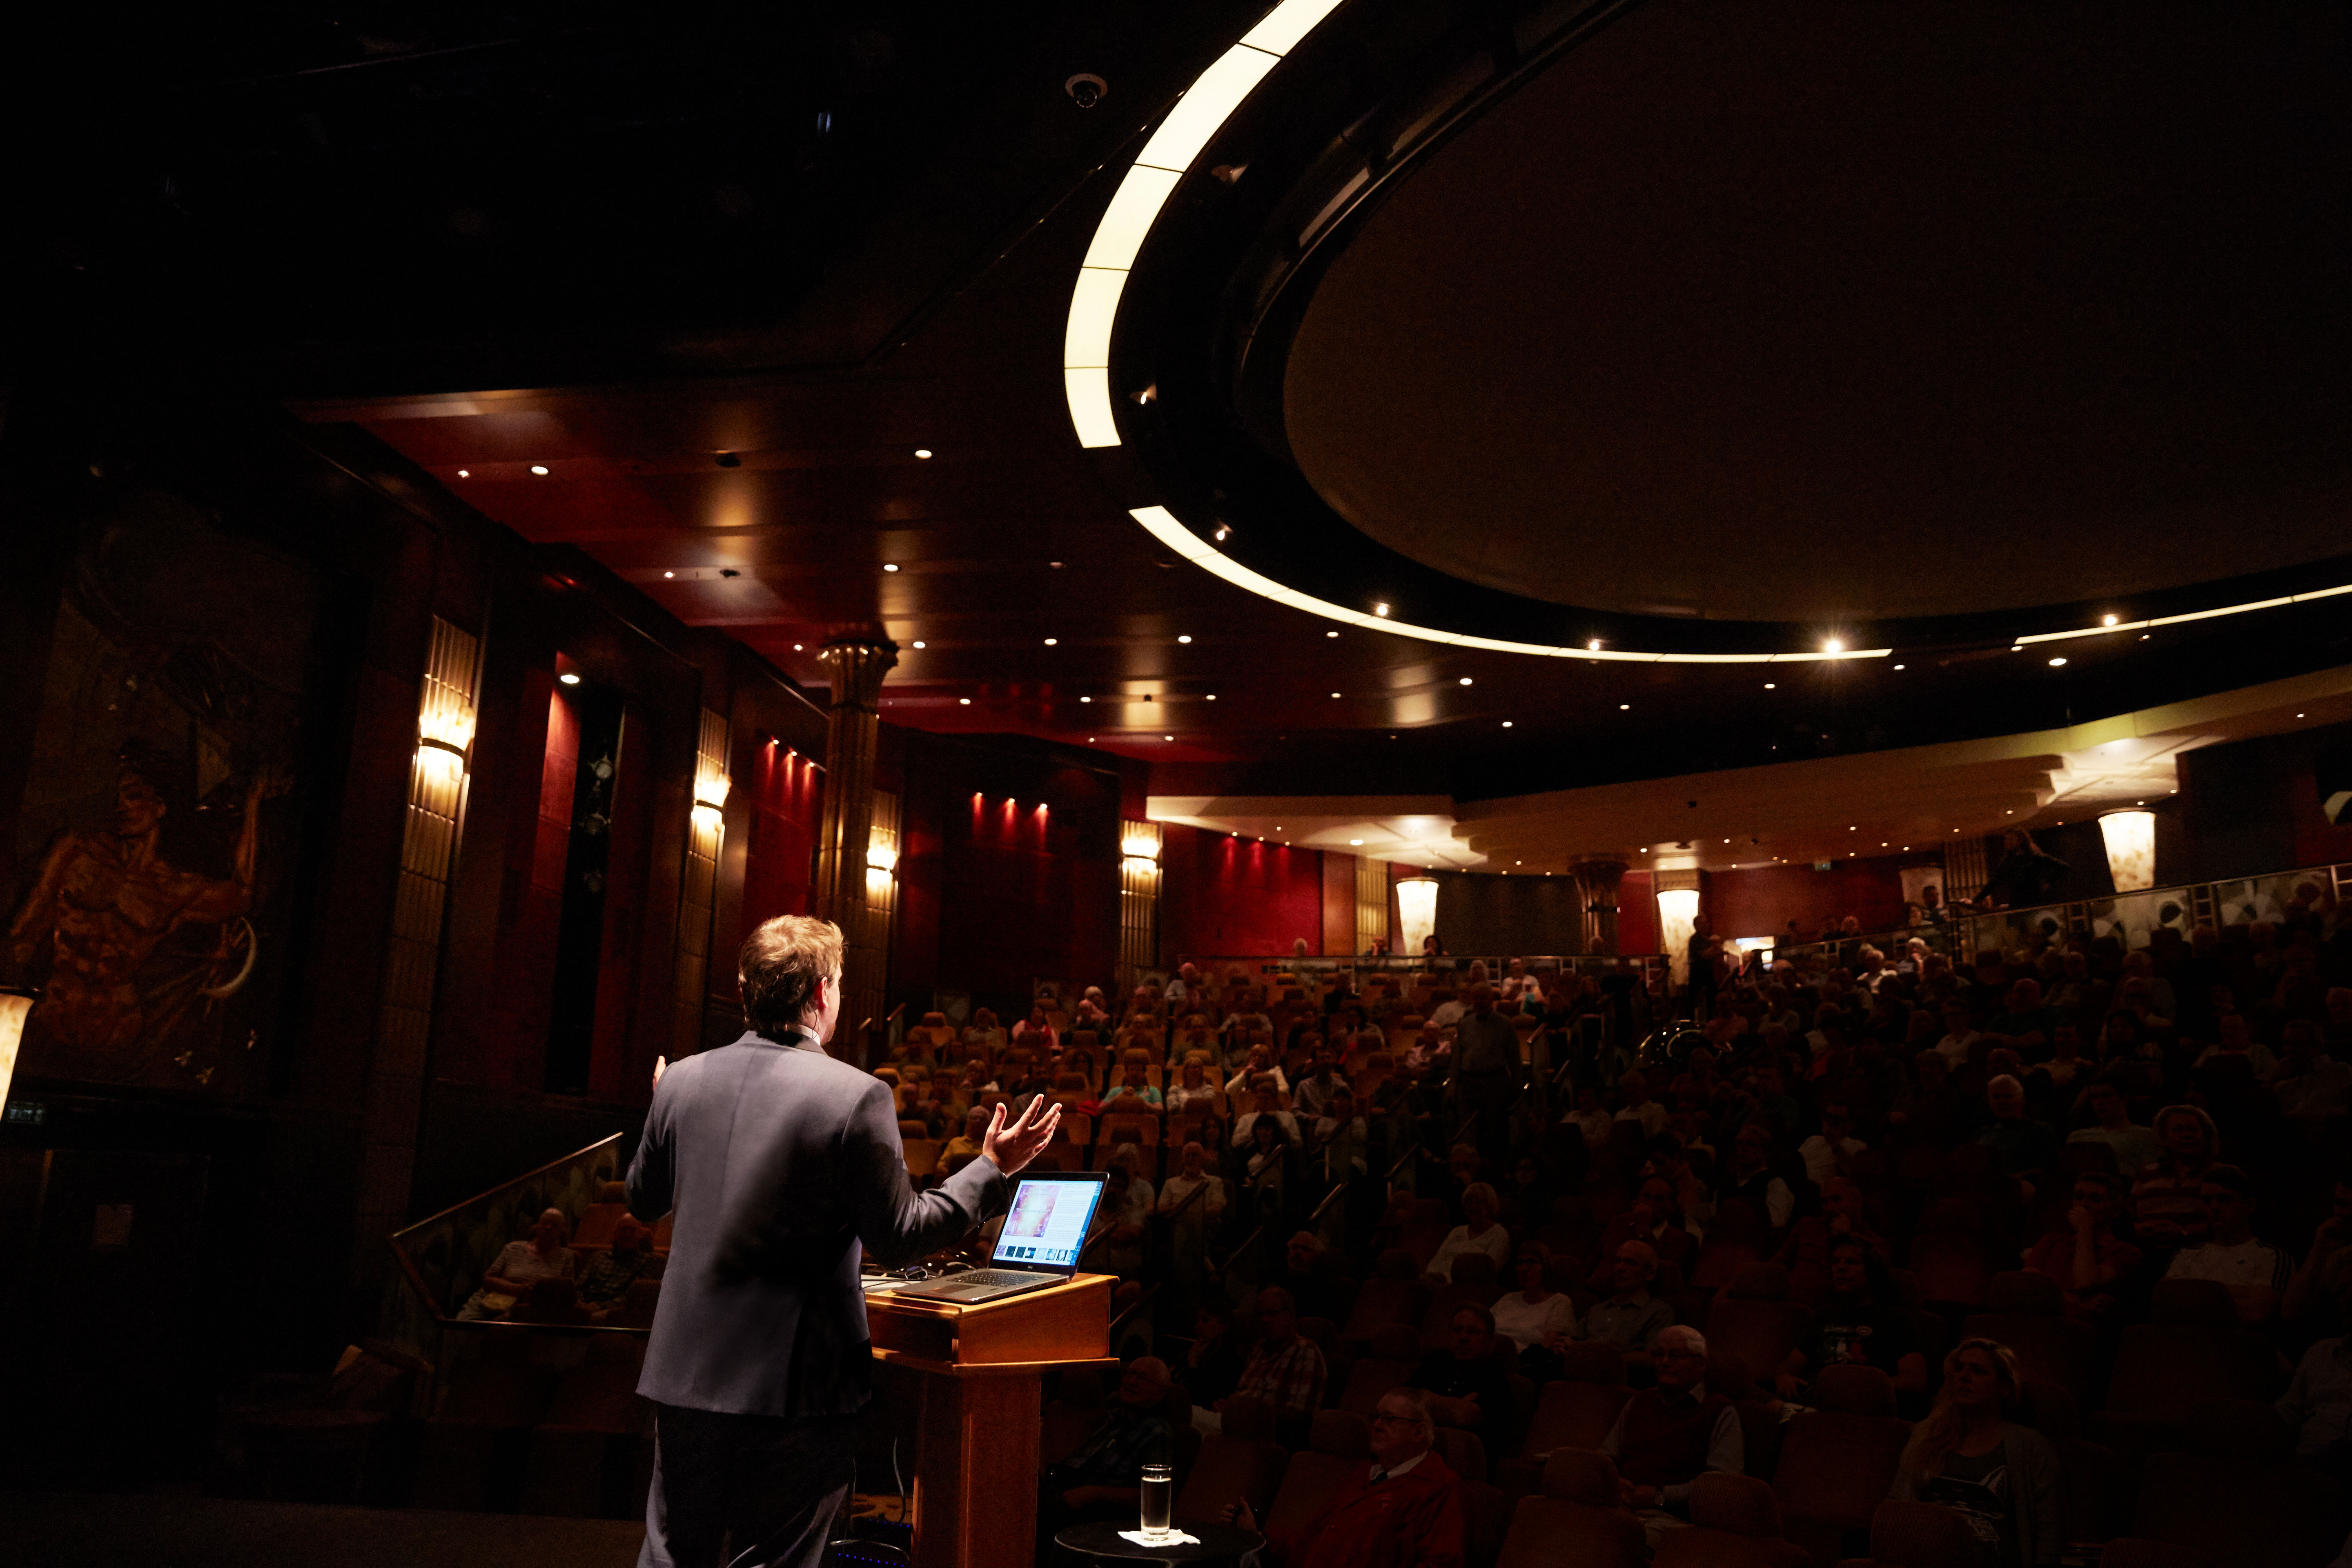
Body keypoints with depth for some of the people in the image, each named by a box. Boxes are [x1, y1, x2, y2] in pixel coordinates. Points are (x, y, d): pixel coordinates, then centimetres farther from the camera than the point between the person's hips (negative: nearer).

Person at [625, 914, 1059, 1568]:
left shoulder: (682, 1079, -1)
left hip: (685, 1371, 5)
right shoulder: (855, 1095, -16)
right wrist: (992, 1168, -1)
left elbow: (643, 1200, 14)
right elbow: (898, 1239, -12)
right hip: (790, 1380, -5)